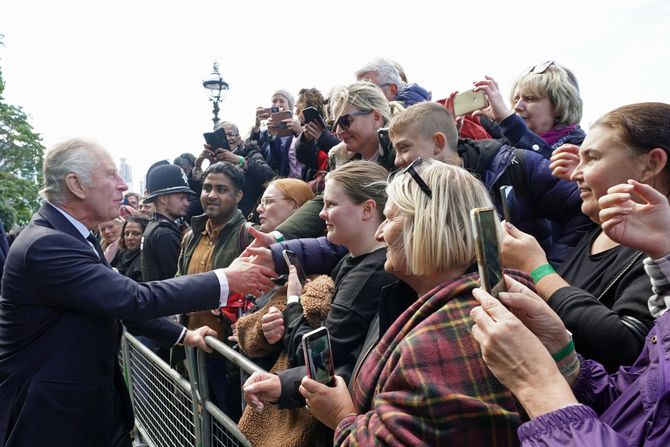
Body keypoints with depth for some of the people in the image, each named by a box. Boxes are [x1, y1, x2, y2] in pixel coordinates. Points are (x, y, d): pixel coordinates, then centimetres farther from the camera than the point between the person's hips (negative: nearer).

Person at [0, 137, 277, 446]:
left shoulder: (72, 235, 6)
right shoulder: (45, 244, -25)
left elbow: (119, 302, 12)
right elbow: (135, 299, -30)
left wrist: (183, 335, 9)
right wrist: (226, 281, -25)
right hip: (51, 414, -9)